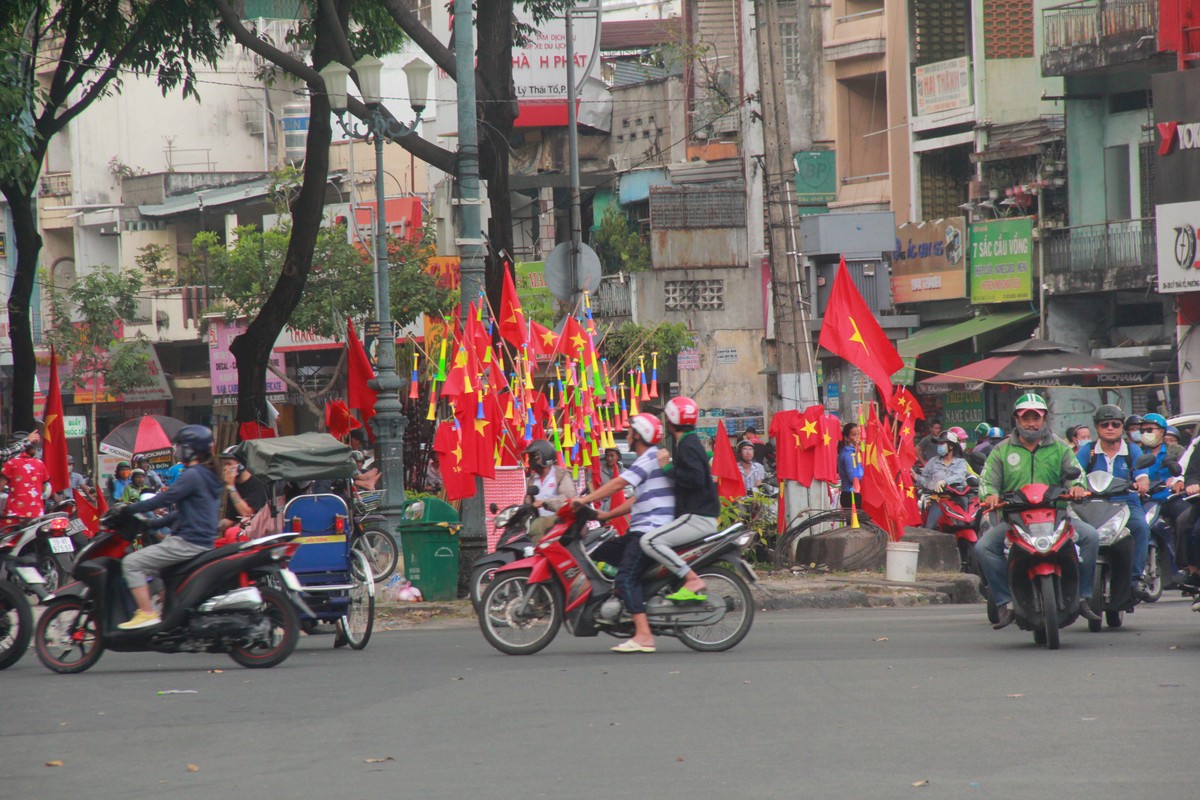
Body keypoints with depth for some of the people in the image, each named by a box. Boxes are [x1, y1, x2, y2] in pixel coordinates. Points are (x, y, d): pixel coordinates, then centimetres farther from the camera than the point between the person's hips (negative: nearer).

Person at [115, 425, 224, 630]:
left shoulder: (192, 476, -15)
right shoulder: (208, 475, 16)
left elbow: (165, 498, -19)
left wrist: (128, 511, -14)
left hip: (188, 542, -11)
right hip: (204, 542, 11)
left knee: (132, 563, -12)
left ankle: (147, 613, -18)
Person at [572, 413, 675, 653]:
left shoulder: (650, 458, -10)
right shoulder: (652, 458, 23)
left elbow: (619, 483, -18)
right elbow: (637, 499, 27)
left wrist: (584, 500, -16)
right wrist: (606, 515, 23)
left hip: (650, 529, -11)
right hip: (643, 529, 11)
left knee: (626, 578, -18)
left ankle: (643, 636, -28)